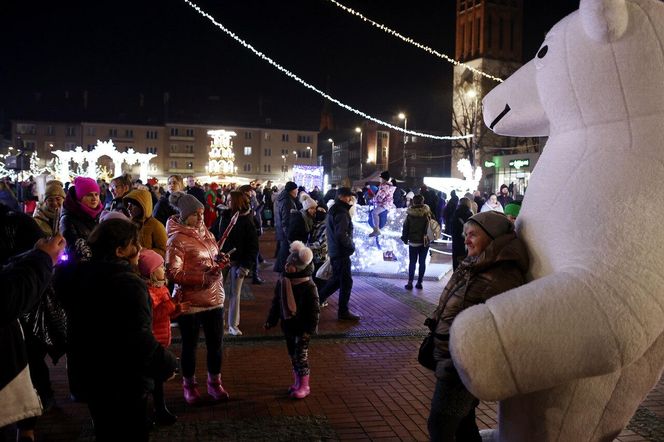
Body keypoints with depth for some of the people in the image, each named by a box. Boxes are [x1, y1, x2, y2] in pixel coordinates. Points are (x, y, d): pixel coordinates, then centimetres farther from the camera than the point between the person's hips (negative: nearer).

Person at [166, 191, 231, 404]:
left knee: (216, 343, 12)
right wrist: (203, 278, -24)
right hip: (190, 301, -6)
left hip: (214, 299, 6)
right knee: (190, 345, 9)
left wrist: (220, 261, -1)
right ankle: (189, 385, 29)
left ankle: (214, 382, 31)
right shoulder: (177, 239, -13)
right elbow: (172, 273, -18)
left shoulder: (207, 233, 8)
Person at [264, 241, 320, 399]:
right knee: (292, 354, 15)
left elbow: (314, 309, -16)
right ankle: (298, 381, 29)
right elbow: (276, 303, 11)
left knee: (301, 355, -2)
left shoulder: (309, 287, -18)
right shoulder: (282, 283, 1)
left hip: (302, 327, -6)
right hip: (288, 325, 7)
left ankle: (304, 385, 10)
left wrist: (310, 328, -18)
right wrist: (270, 321, 12)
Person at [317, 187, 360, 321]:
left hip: (333, 251, 10)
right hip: (342, 253, -10)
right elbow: (341, 235, -28)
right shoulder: (342, 213, -19)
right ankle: (343, 312, 7)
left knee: (336, 279, 21)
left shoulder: (332, 210, 13)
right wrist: (351, 246, -13)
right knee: (346, 282, 0)